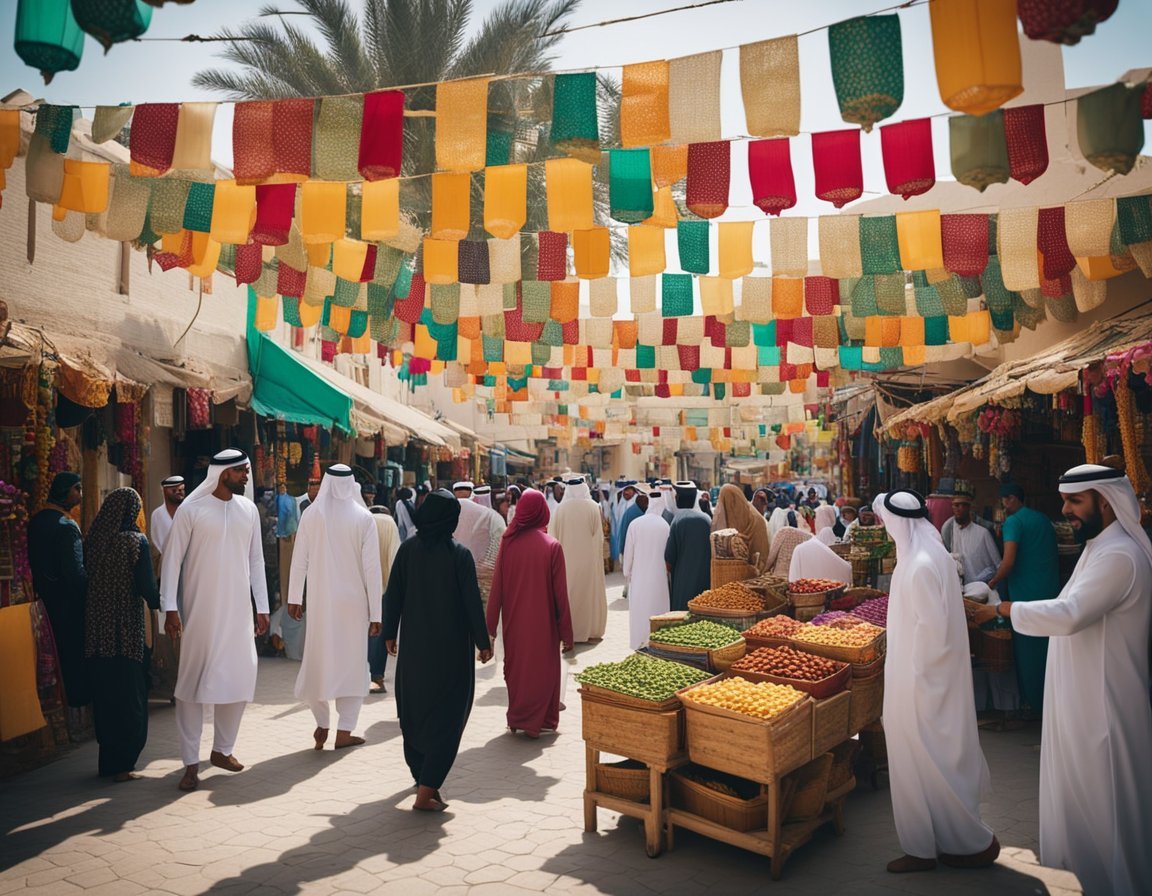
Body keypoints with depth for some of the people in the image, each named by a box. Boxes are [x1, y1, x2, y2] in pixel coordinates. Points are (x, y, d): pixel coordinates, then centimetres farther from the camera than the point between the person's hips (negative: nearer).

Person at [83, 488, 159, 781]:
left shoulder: (93, 540, 2)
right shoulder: (136, 541, -12)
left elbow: (86, 581, 8)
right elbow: (147, 587, -14)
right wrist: (161, 604, 4)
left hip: (98, 629, 5)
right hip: (129, 629, -5)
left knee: (104, 694, 16)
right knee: (130, 696, 6)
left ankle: (107, 761, 26)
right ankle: (122, 764, 10)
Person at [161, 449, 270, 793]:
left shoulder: (248, 509, 5)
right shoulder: (191, 509, -7)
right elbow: (172, 559, -6)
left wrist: (262, 607, 8)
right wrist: (169, 608, -10)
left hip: (239, 611, 4)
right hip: (201, 611, -4)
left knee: (239, 679, 8)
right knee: (193, 683, 3)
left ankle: (222, 749, 28)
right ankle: (191, 762, 15)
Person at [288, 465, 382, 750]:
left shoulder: (310, 514, -3)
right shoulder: (363, 517, -9)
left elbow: (299, 560, 1)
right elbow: (371, 567, -10)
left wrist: (294, 598, 13)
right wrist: (375, 613, -5)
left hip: (320, 601, 2)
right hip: (352, 601, -2)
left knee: (318, 658, 16)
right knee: (351, 662, 10)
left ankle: (322, 725, 22)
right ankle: (344, 731, 12)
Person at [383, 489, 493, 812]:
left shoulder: (408, 548, -4)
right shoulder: (459, 554, -14)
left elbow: (393, 594, 0)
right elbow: (472, 601, -12)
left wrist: (390, 633, 12)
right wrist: (483, 641, -2)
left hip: (414, 644, 4)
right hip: (451, 645, -4)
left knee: (413, 708, 21)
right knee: (446, 713, 6)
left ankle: (421, 776, 38)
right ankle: (426, 790, 2)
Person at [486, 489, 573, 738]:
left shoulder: (507, 541, -7)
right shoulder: (552, 546, -13)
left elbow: (497, 586, -4)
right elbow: (560, 592, -10)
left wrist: (491, 625, 3)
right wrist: (566, 632, -3)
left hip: (513, 621, 3)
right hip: (542, 622, -3)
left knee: (516, 667, 19)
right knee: (541, 668, 13)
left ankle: (516, 718, 30)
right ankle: (535, 721, 20)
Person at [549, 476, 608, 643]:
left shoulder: (561, 508, -7)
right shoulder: (593, 507, -8)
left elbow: (553, 535, -1)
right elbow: (599, 536, -3)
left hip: (567, 558, 1)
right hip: (589, 558, -1)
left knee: (569, 593, 10)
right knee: (590, 592, 10)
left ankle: (569, 631, 15)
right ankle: (591, 630, 16)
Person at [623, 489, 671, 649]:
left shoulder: (635, 524, -11)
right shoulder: (666, 526, -15)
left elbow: (628, 551, -2)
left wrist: (627, 572, 12)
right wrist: (669, 570, 10)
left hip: (639, 575, 2)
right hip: (659, 575, -1)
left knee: (639, 607, 13)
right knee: (657, 606, 10)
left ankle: (639, 642, 21)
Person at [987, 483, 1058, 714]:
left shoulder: (1013, 522, -12)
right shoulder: (1044, 519, 12)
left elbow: (1008, 562, -21)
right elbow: (1056, 555, 21)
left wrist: (993, 582, -5)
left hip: (1026, 595, -7)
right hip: (1051, 591, 7)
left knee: (1027, 650, 3)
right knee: (1047, 648, 16)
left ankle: (1034, 703, 11)